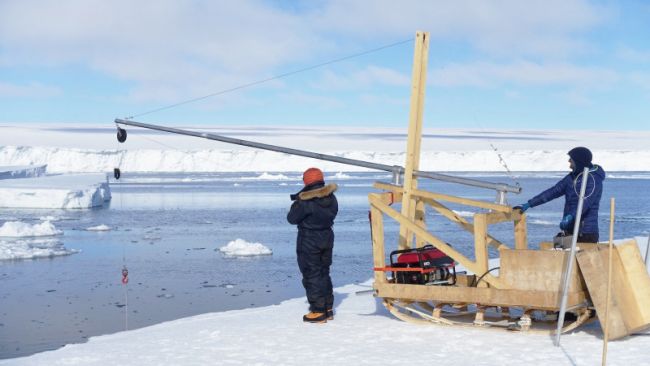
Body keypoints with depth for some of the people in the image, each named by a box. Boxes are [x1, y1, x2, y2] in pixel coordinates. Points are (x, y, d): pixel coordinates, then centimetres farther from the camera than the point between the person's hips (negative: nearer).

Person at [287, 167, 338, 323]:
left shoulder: (306, 201, -22)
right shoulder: (331, 199, 0)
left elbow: (292, 219, -14)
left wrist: (295, 205, 6)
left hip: (309, 241, -7)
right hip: (327, 237, 7)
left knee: (311, 275, 1)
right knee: (324, 273, 19)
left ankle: (318, 312, 2)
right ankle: (328, 308, 24)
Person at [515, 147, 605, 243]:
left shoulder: (594, 179, -10)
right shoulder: (572, 177, 14)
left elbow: (585, 202, -24)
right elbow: (553, 191, 13)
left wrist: (570, 217, -40)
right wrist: (529, 204, 8)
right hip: (569, 231, 7)